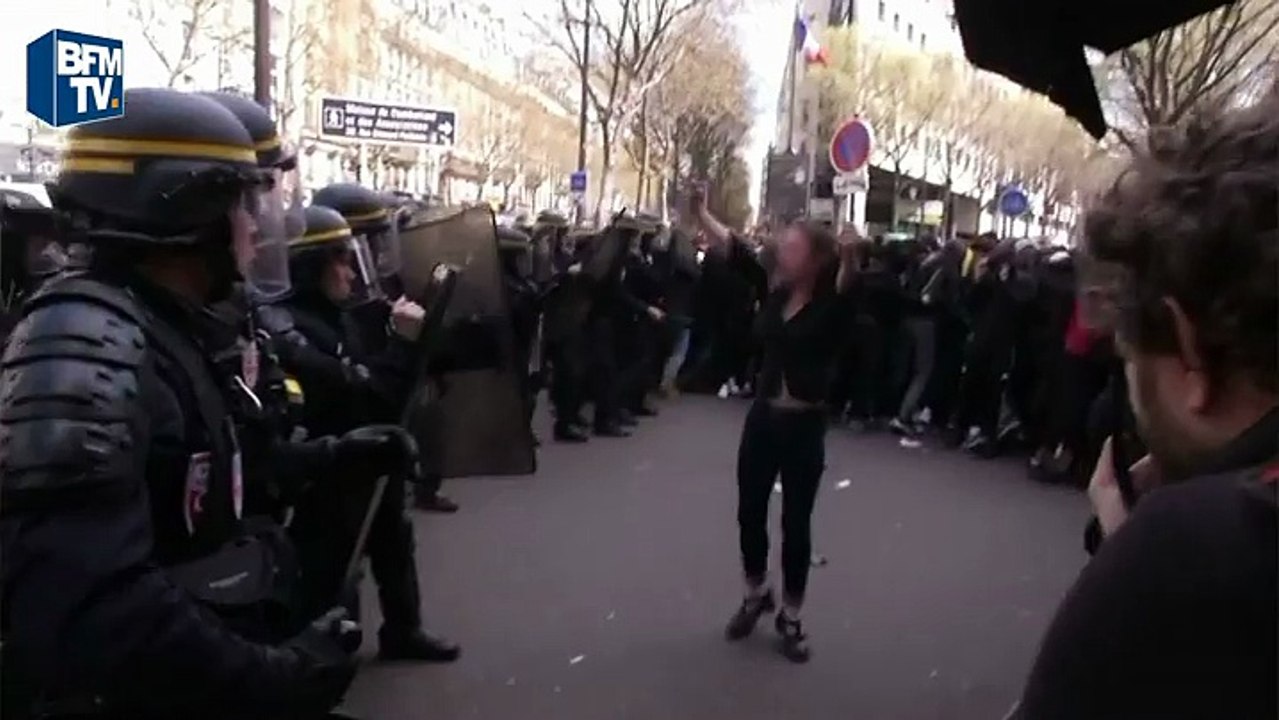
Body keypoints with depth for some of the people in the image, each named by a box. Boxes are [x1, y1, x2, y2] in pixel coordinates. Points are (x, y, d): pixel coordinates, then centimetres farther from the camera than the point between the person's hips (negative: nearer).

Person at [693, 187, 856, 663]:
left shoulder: (831, 305, -11)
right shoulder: (775, 291, 2)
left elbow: (849, 288, -34)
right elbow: (734, 248, 1)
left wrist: (849, 260, -53)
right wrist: (700, 212, -6)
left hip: (804, 424, -4)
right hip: (763, 415, 5)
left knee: (796, 522, 6)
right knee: (750, 512, 13)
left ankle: (791, 618, 24)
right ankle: (756, 595, 37)